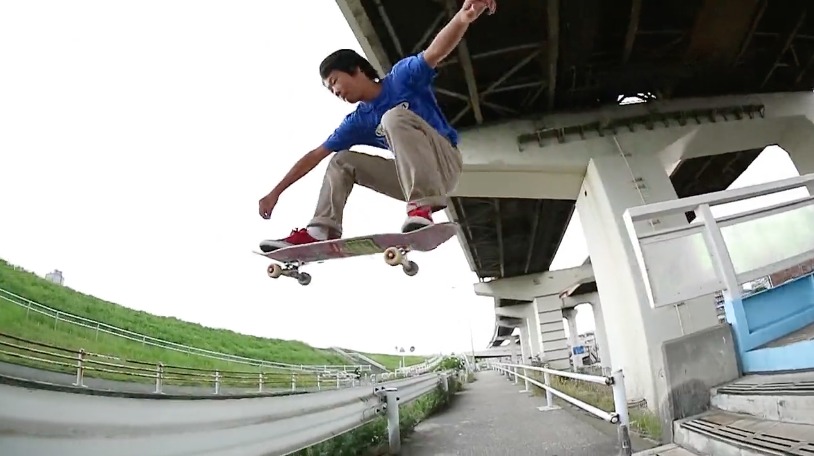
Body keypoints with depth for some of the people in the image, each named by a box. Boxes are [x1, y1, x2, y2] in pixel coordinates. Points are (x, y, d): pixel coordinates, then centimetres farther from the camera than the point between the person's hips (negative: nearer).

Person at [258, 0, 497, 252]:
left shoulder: (401, 77, -1)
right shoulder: (358, 122, 11)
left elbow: (436, 51, -20)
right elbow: (315, 156, 10)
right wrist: (276, 192, 9)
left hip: (444, 164, -6)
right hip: (410, 178, 6)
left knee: (394, 117, -27)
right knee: (342, 161, 7)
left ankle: (422, 206, -41)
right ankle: (321, 230, -12)